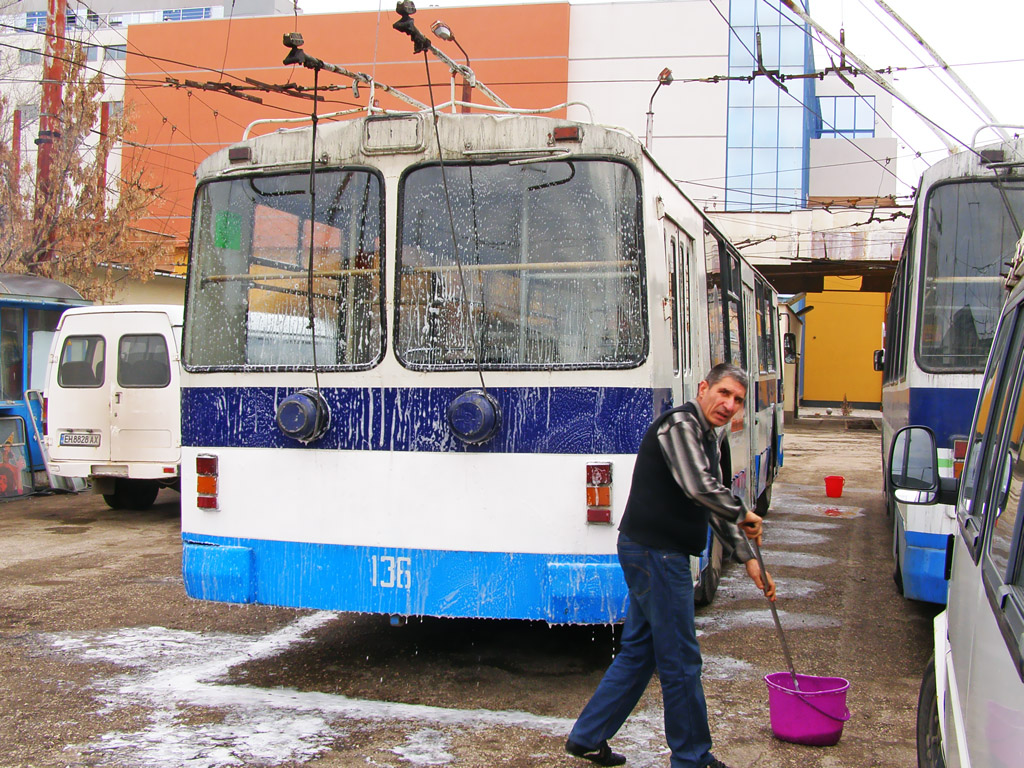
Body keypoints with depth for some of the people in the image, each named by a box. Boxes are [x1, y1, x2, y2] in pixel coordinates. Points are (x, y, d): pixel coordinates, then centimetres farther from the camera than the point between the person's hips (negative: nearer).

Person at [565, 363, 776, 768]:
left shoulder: (707, 439, 17)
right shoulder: (680, 423, -14)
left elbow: (714, 508, 23)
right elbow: (699, 488, -29)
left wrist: (748, 558, 18)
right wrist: (743, 514, -12)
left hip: (652, 553, 10)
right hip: (654, 551, -10)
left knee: (638, 650, 16)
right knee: (681, 659, 1)